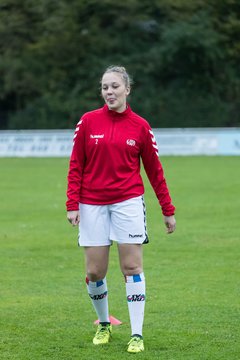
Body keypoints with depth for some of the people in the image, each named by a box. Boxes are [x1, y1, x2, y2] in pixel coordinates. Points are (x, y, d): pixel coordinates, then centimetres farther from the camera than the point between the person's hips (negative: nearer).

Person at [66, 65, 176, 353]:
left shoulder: (140, 126, 1)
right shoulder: (88, 122, 0)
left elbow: (154, 170, 7)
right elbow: (76, 166, 3)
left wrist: (168, 210, 7)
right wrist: (72, 204, -5)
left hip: (128, 202, -1)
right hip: (92, 205, 1)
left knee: (132, 267, -6)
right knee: (94, 272, 3)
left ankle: (137, 335, -2)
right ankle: (104, 325, 26)